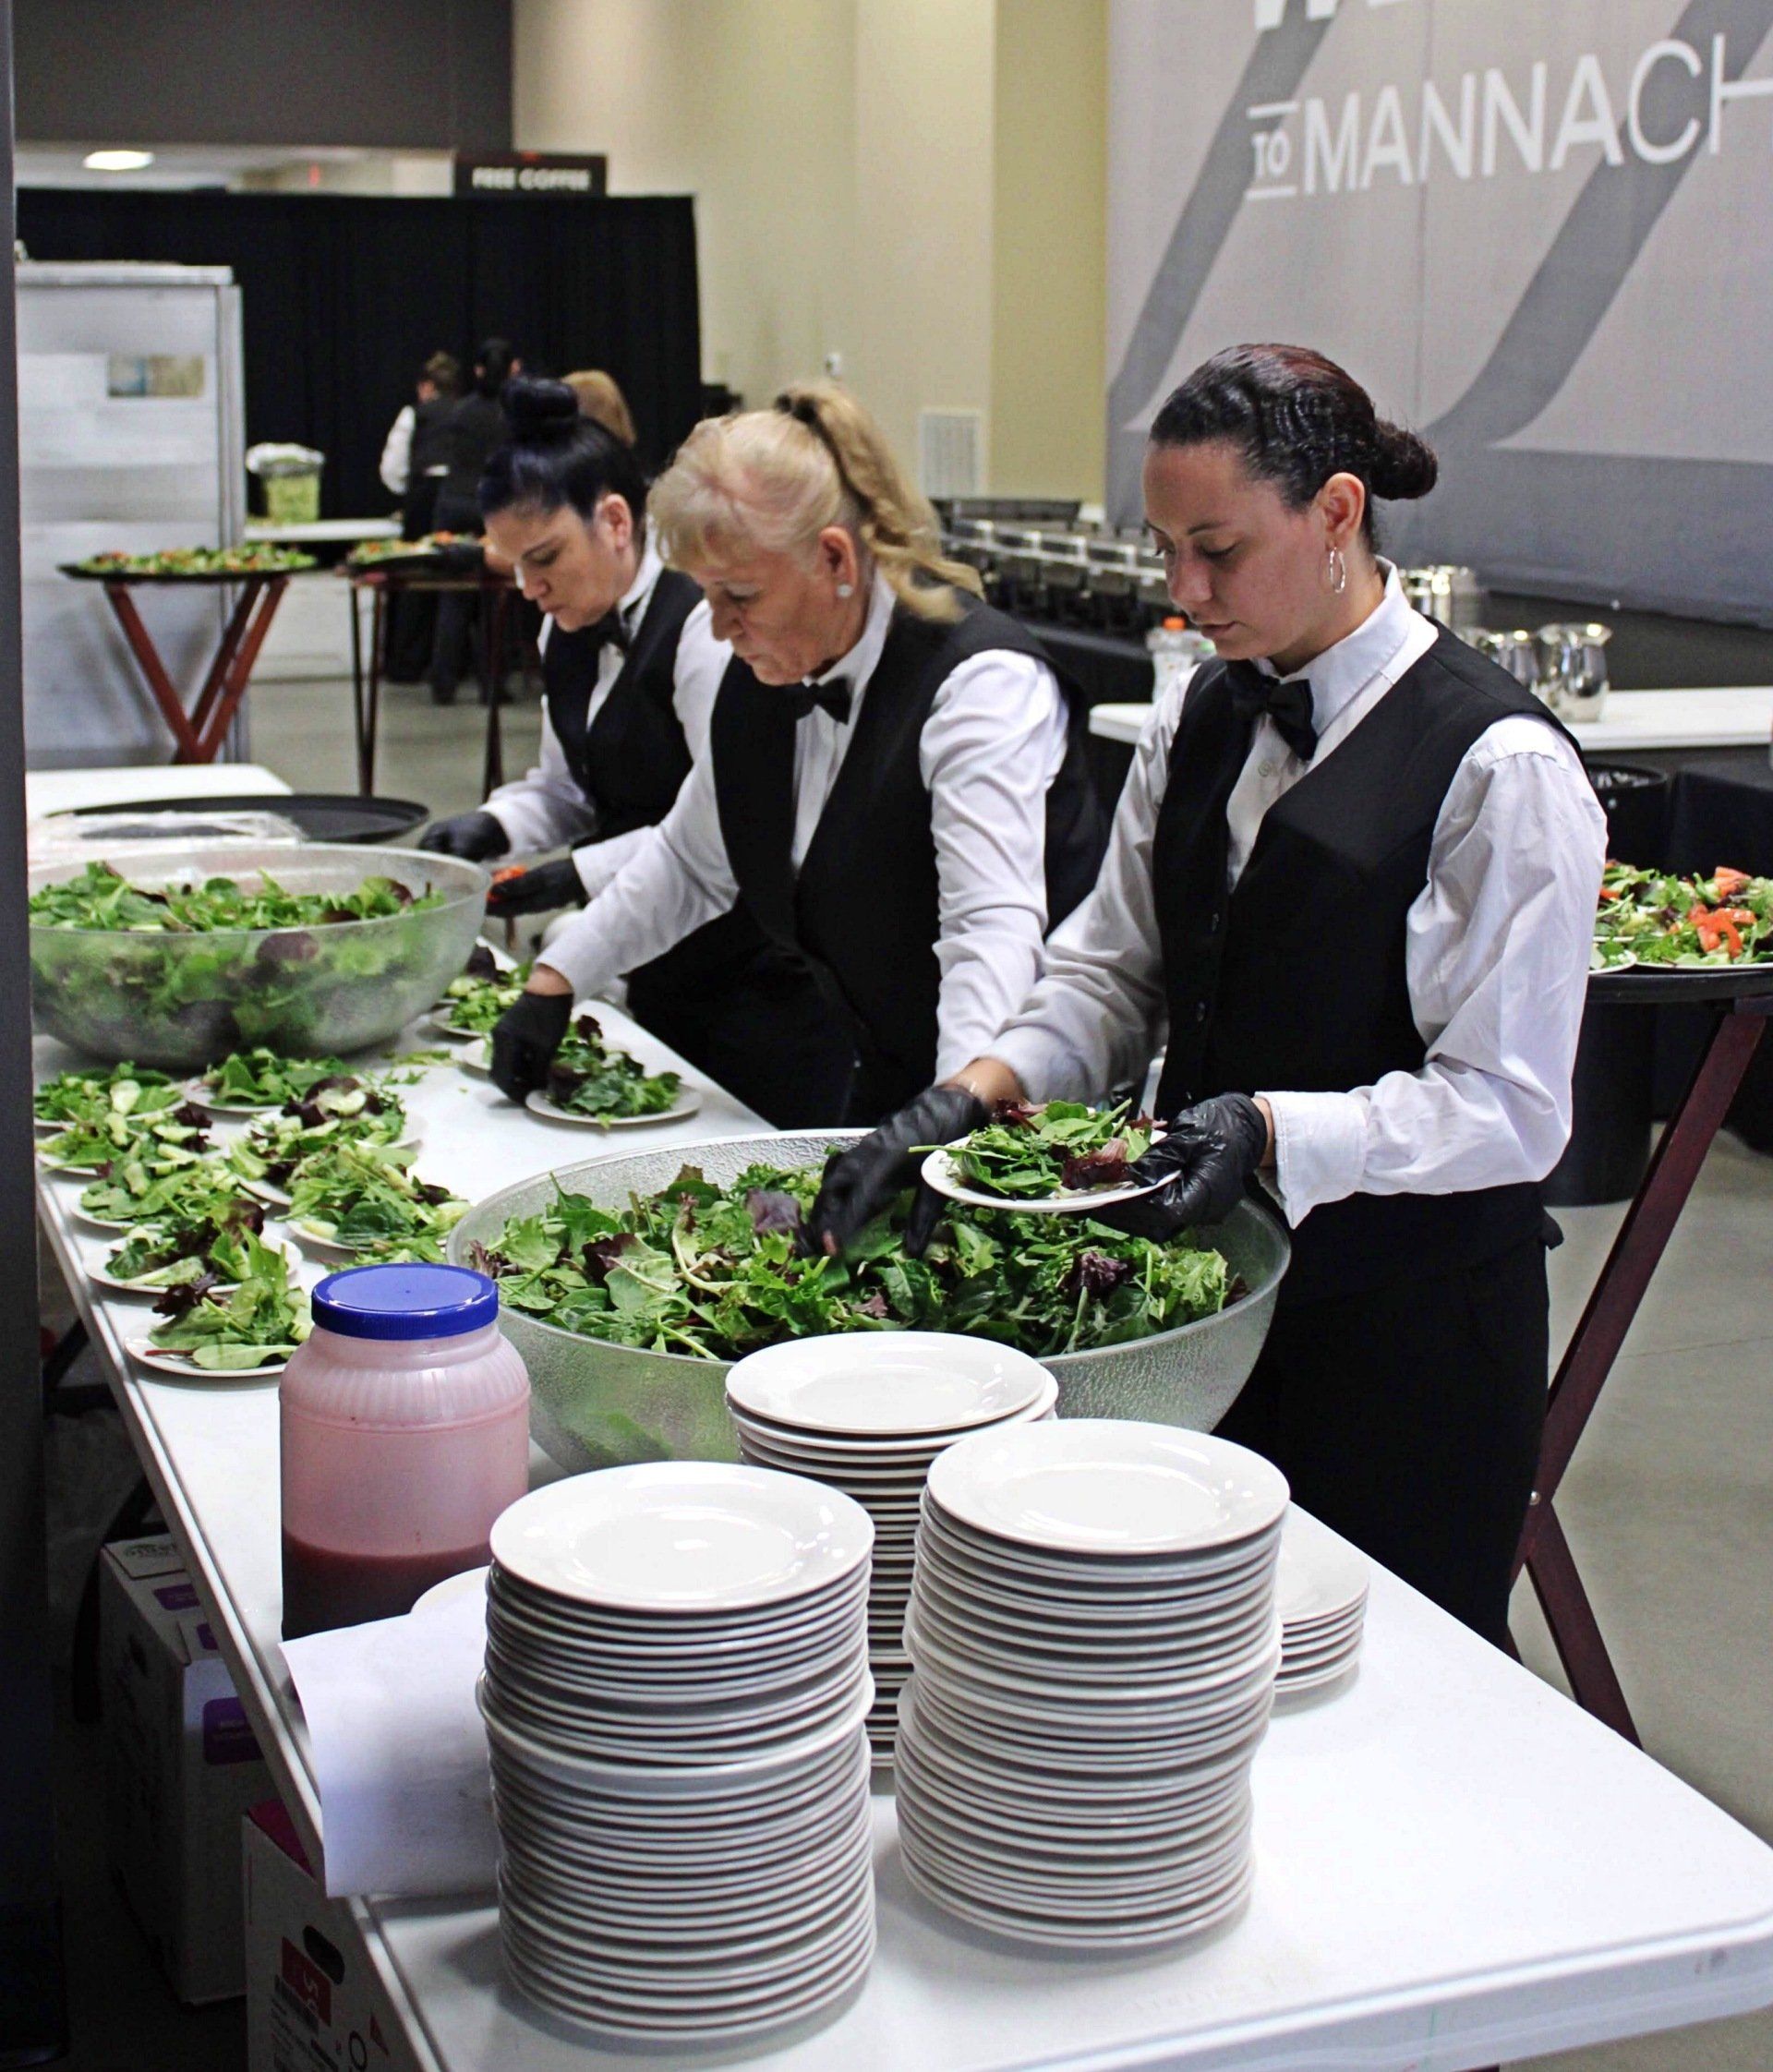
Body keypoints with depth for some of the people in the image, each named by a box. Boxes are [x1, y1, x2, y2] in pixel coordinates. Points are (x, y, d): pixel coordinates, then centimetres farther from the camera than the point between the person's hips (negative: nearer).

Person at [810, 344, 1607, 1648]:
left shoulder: (1500, 766, -14)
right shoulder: (1202, 720, 8)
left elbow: (1508, 1105, -15)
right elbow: (1112, 969, 8)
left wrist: (1268, 1129, -28)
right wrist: (980, 1092, -9)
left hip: (1413, 1314, -6)